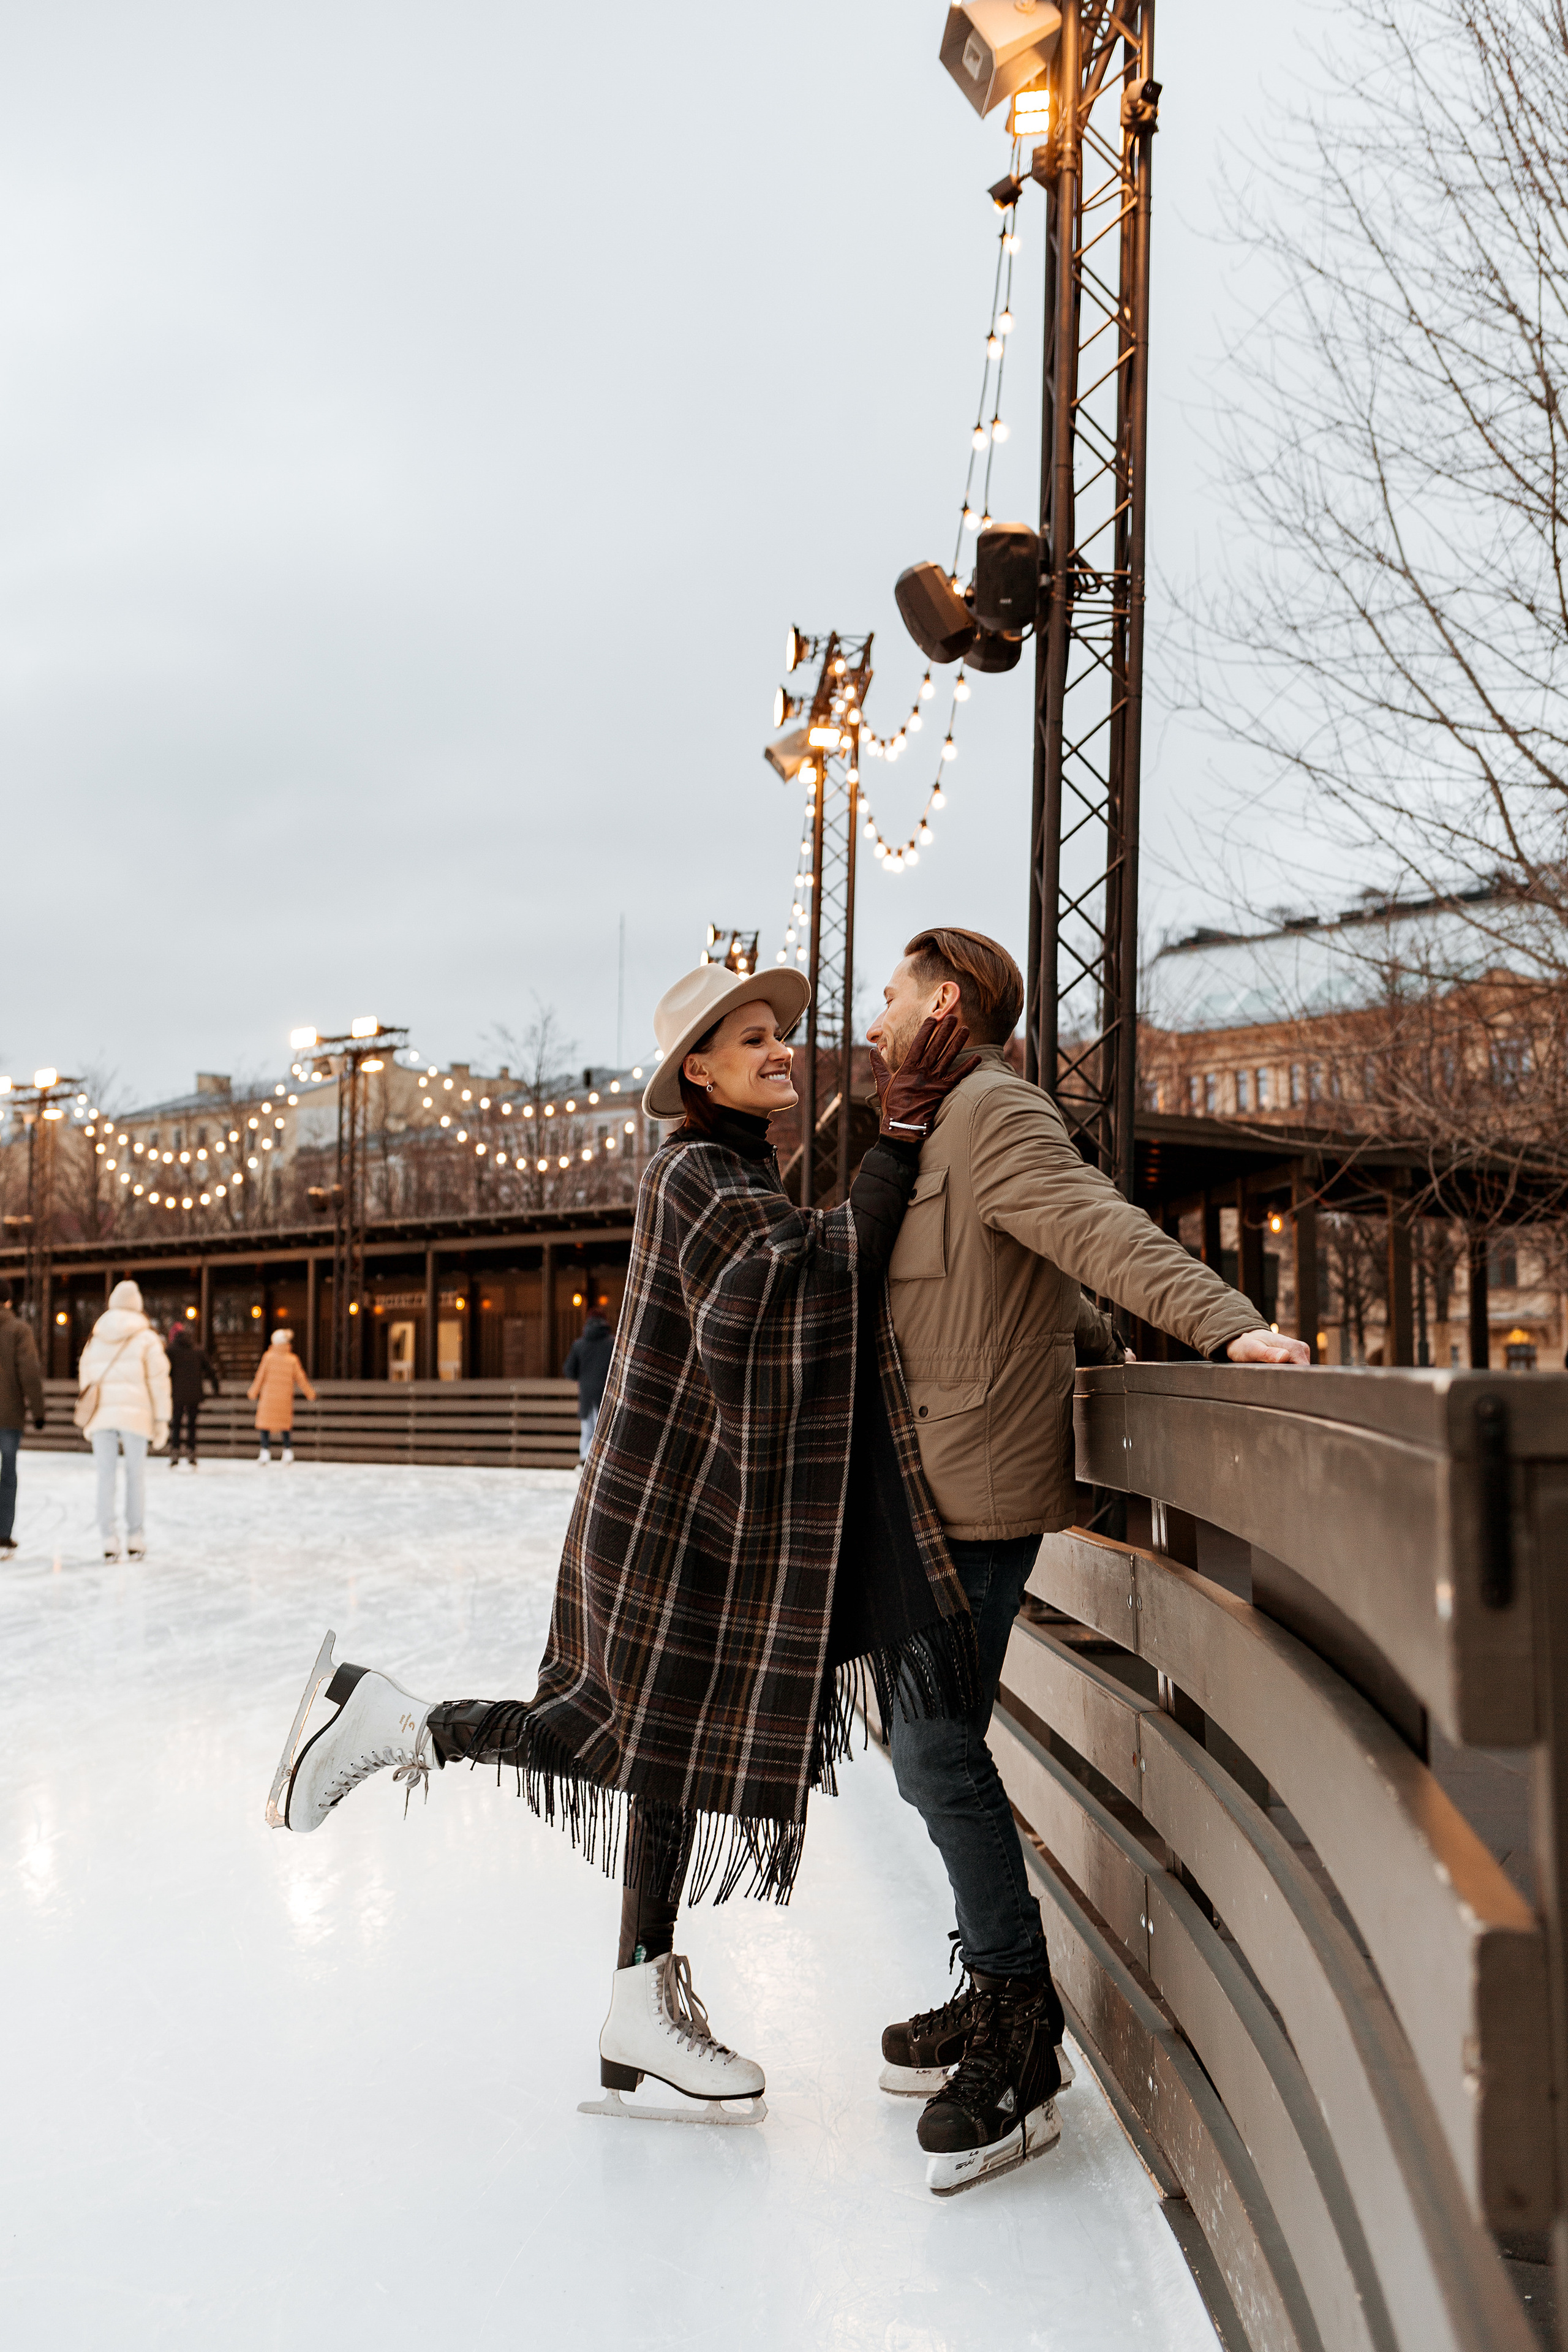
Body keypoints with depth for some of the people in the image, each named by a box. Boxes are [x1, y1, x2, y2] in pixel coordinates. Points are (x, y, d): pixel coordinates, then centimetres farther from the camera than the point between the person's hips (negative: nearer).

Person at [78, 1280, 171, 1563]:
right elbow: (158, 1380, -2)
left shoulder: (96, 1339, 14)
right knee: (136, 1474, 6)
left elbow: (85, 1379, 14)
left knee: (106, 1476, 3)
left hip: (101, 1413, 3)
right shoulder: (146, 1338, 2)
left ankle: (109, 1540, -1)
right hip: (134, 1413, -2)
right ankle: (136, 1539, 6)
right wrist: (161, 1419, 1)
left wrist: (87, 1422, 19)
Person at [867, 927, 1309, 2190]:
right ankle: (1001, 1992, 25)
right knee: (930, 1740, 13)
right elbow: (1045, 1283, 31)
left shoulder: (993, 1109, -10)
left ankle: (1017, 2042, 1)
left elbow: (1099, 1225, -26)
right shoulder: (951, 1128, 21)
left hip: (980, 1493, -10)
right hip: (943, 1491, 10)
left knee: (937, 1750, -11)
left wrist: (1225, 1321, -37)